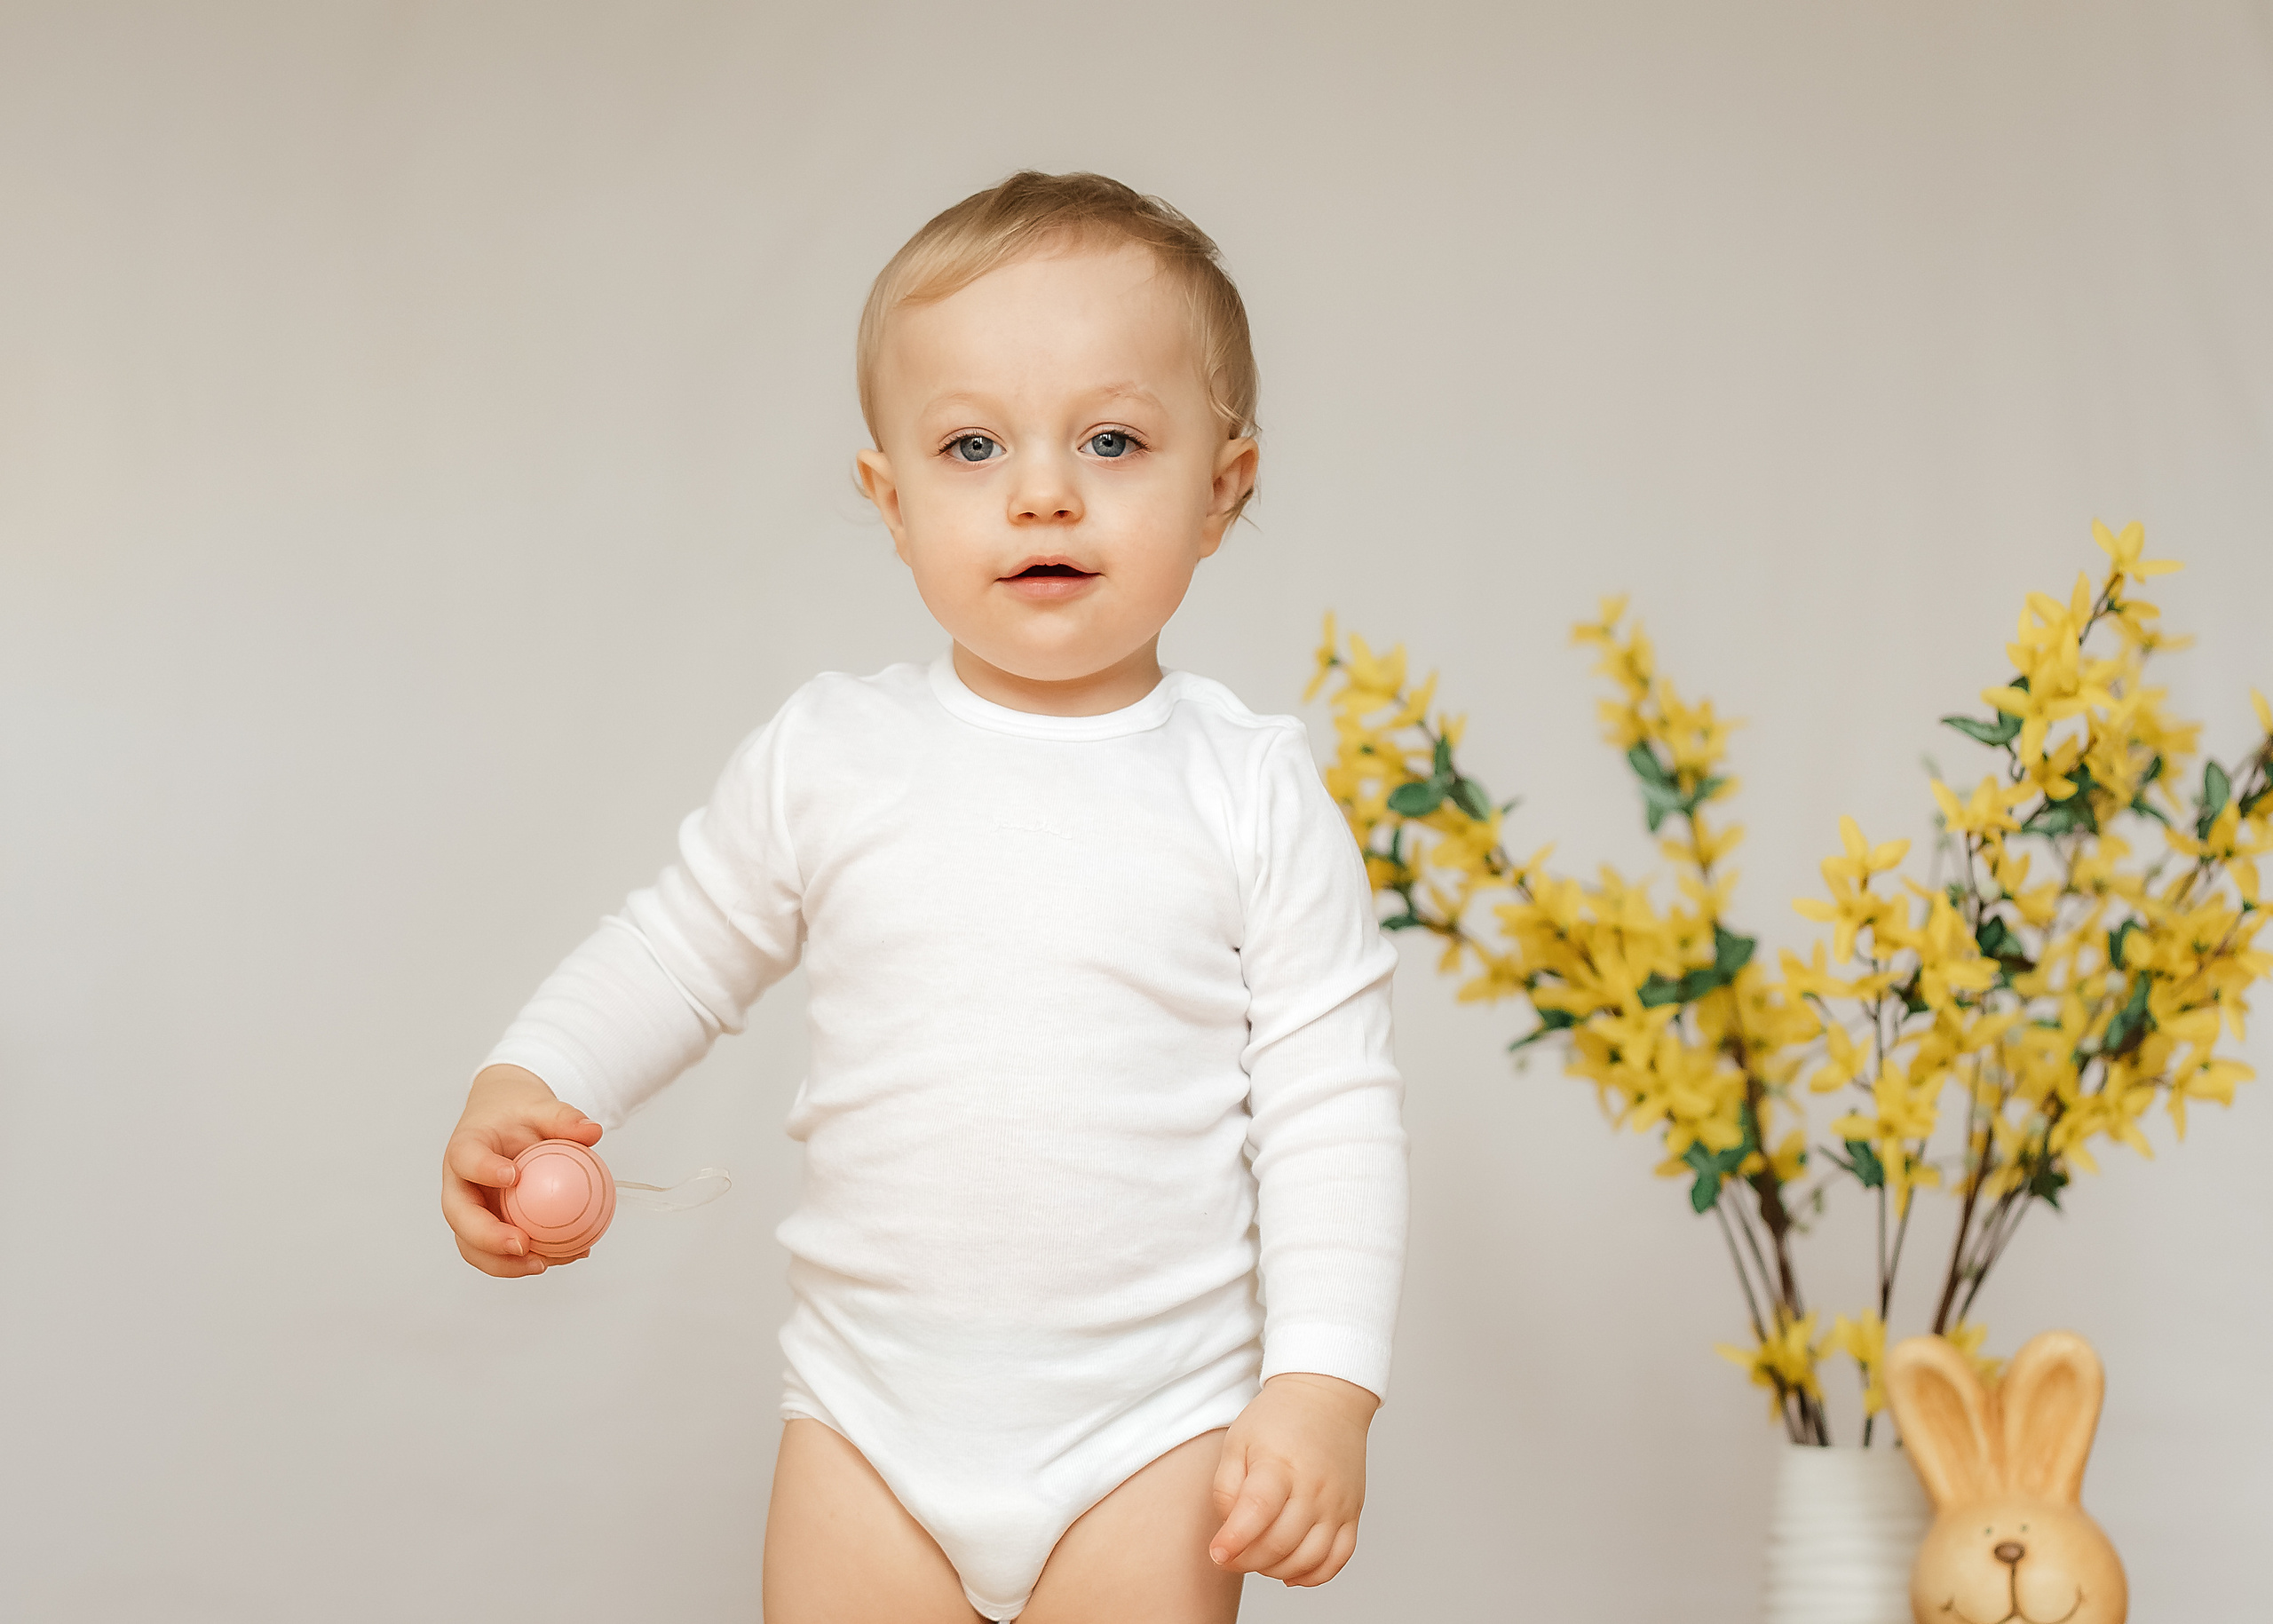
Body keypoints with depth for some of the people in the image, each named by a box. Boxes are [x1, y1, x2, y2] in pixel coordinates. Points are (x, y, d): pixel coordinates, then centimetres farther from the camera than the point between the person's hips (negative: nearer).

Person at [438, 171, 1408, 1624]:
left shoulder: (1256, 795, -6)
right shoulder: (827, 758, -2)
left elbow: (1330, 1107, -5)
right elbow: (682, 950, 12)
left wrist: (1323, 1383, -12)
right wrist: (528, 1081, -4)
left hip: (1149, 1440, -1)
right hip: (872, 1411, 2)